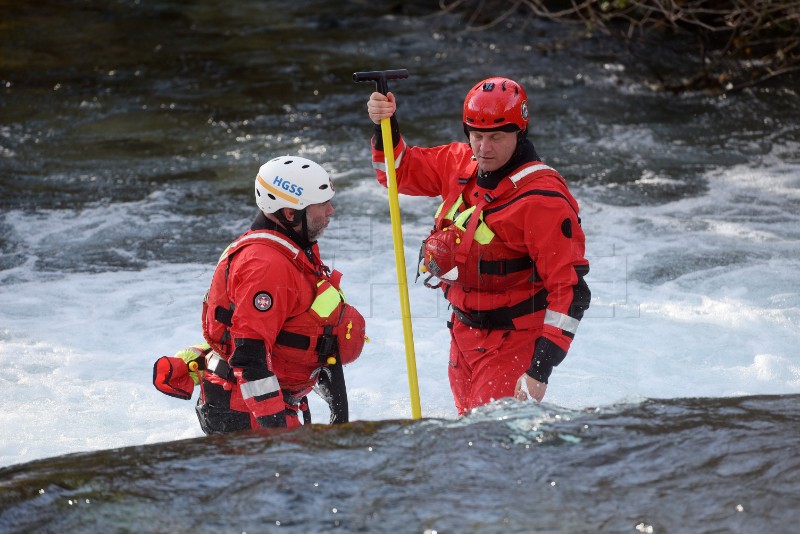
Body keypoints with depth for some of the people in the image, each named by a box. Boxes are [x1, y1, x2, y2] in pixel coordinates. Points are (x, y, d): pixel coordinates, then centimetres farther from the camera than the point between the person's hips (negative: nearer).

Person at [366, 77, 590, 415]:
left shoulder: (543, 200, -22)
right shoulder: (460, 164, 0)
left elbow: (569, 289, -22)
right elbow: (400, 170, 17)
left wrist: (541, 368, -26)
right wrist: (385, 129, -4)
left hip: (512, 341, -7)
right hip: (464, 332, 7)